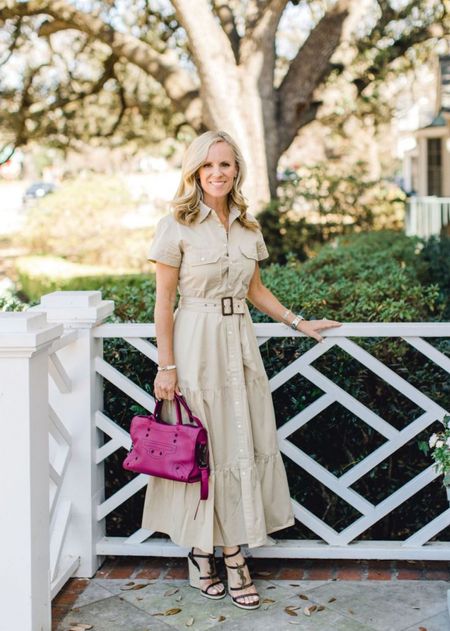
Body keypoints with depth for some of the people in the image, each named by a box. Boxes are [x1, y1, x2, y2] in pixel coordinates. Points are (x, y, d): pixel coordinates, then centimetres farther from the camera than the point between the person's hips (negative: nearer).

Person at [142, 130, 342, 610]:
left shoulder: (248, 227, 9)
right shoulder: (176, 226, -6)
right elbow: (164, 301, -7)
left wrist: (300, 323, 16)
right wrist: (166, 366, -10)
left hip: (239, 343, 5)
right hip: (195, 344, -5)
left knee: (242, 442, 4)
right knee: (200, 447, 1)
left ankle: (233, 551, 13)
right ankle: (202, 551, 16)